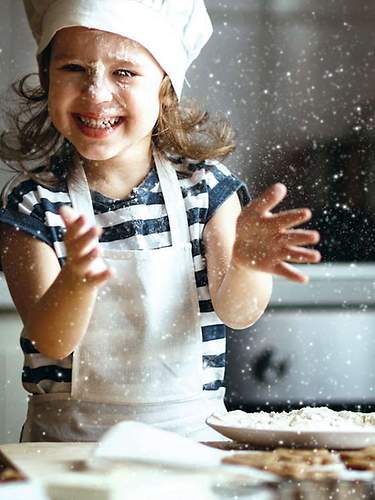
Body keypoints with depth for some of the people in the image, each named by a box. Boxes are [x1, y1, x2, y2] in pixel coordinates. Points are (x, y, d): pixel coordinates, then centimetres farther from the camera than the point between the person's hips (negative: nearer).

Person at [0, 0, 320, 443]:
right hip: (68, 436, -1)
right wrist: (77, 281, -31)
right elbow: (50, 340, -9)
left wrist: (245, 263, -29)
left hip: (190, 428, 1)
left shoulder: (205, 185, 3)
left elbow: (236, 313, -5)